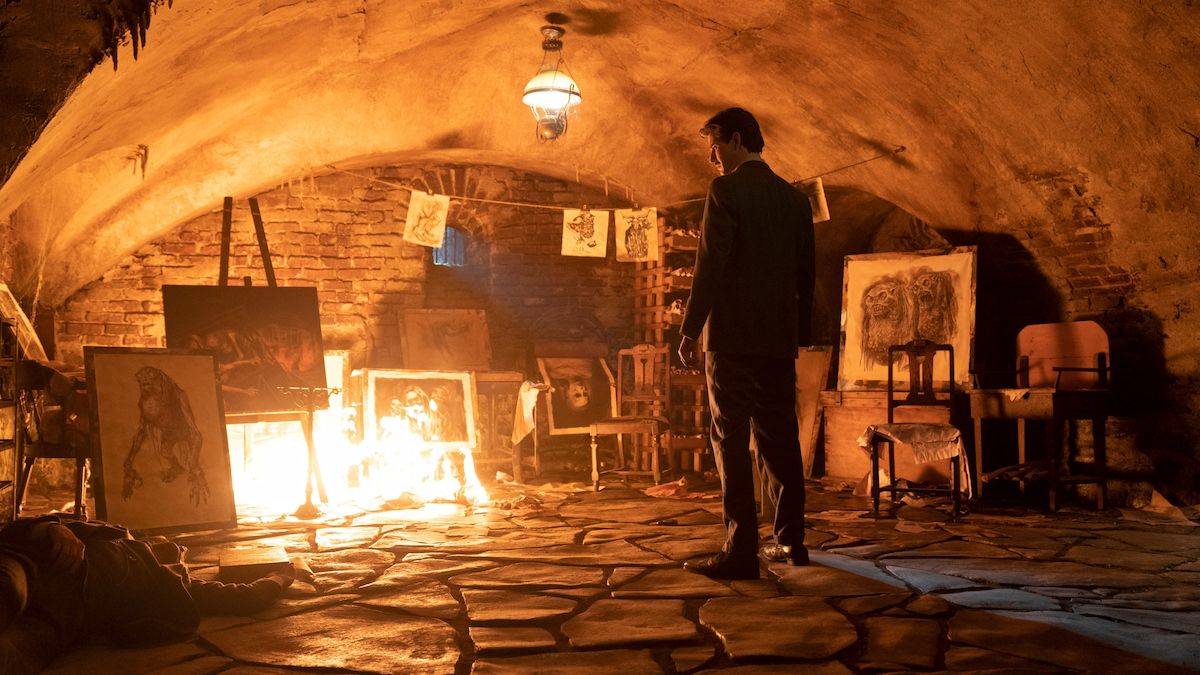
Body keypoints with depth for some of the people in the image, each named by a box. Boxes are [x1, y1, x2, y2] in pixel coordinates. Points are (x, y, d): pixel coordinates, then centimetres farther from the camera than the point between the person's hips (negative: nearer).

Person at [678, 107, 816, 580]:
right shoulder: (794, 199, 14)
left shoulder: (726, 190, -5)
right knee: (779, 436, 13)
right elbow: (806, 275, 16)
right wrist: (799, 336, 21)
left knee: (731, 439, -5)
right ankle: (791, 540, 20)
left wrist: (689, 329, -9)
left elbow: (710, 264, -13)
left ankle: (741, 550, -6)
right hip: (780, 337, 7)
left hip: (732, 335, -7)